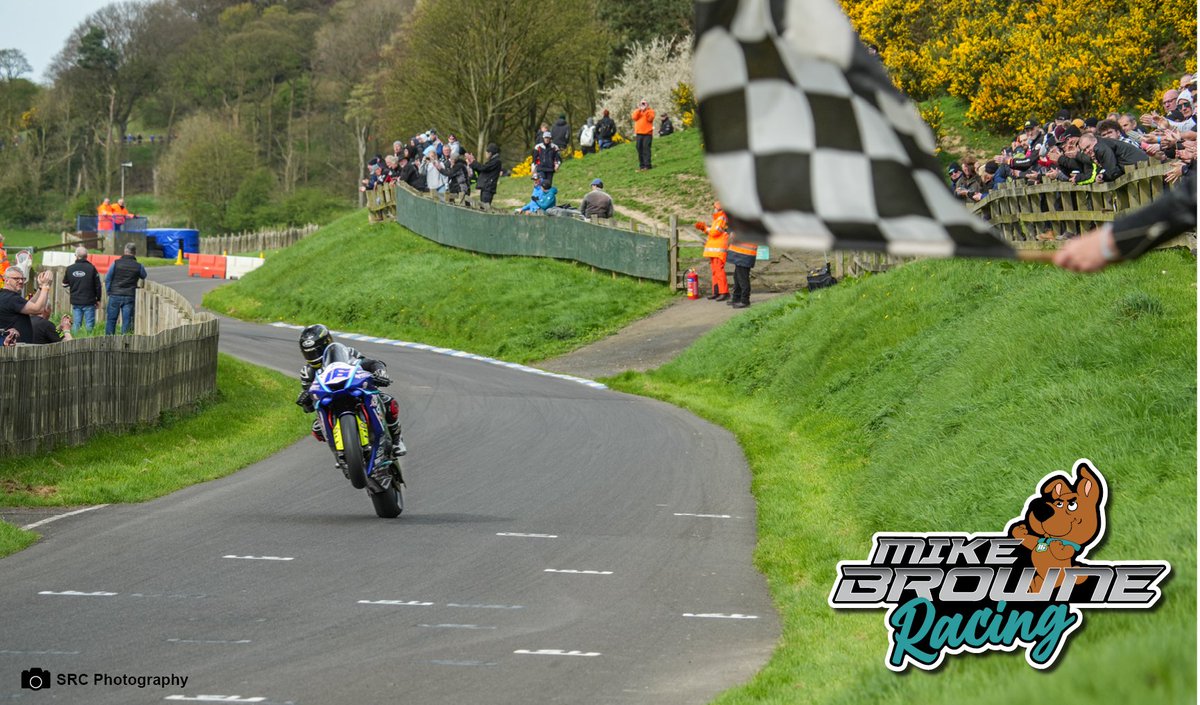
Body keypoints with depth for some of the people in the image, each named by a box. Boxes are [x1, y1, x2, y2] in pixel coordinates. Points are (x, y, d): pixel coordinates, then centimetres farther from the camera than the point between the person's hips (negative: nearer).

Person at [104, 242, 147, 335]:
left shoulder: (116, 263, -4)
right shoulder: (138, 266, -3)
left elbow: (107, 279, 0)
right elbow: (143, 276, 17)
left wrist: (109, 292, 10)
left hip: (115, 296, 0)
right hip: (129, 297, 0)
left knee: (111, 320, 7)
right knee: (127, 320, 3)